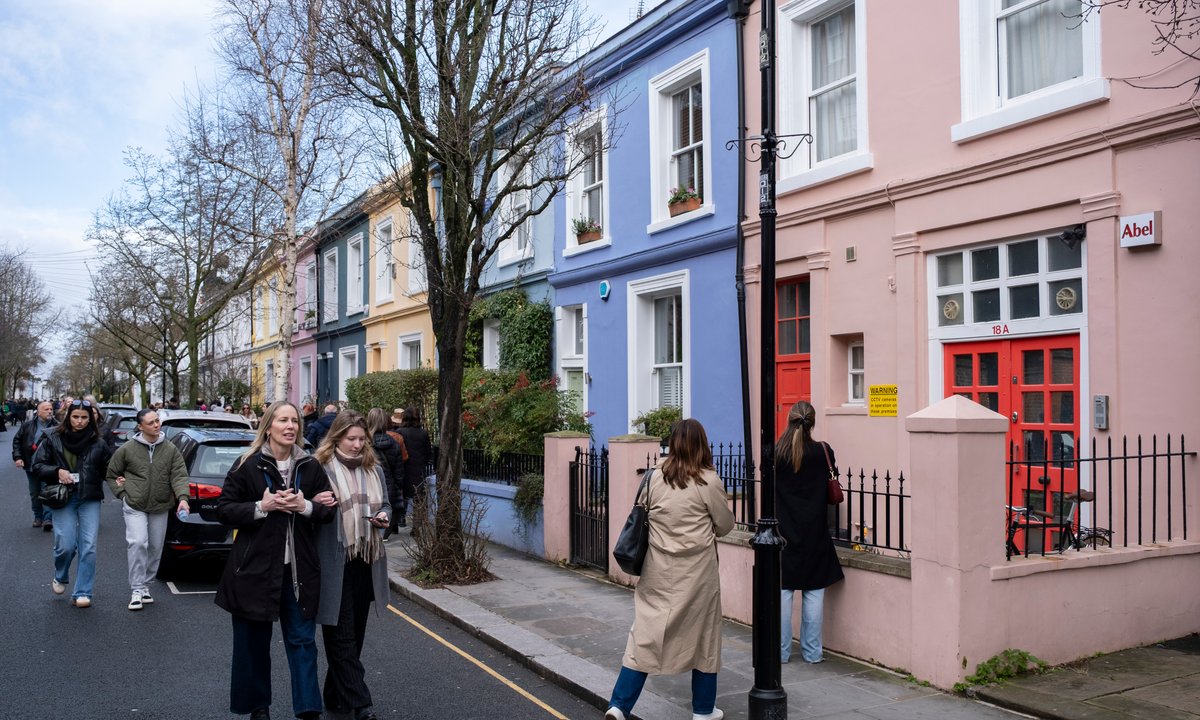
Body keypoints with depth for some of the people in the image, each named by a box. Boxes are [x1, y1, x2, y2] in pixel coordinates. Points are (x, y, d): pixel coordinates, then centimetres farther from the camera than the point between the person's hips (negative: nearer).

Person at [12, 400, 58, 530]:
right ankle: (38, 517, 28)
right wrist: (17, 457, 0)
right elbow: (17, 440, 9)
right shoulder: (27, 425, 2)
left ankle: (47, 519, -6)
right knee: (34, 493, 14)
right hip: (31, 465, 4)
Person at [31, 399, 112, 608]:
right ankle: (60, 577, 29)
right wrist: (57, 472, -12)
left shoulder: (98, 443, 4)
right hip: (62, 499, -1)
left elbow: (106, 470, 14)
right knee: (66, 544, -5)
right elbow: (37, 465, 5)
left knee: (89, 546, -4)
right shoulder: (53, 439, 2)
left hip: (90, 499, 1)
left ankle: (82, 593, 5)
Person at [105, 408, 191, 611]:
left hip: (160, 507, 3)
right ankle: (137, 590, -9)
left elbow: (179, 476, -6)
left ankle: (145, 585, 28)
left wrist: (182, 497, -21)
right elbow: (112, 474, 9)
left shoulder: (171, 449, 0)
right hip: (134, 506, -3)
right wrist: (123, 494, 0)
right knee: (138, 543, -16)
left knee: (155, 548, 10)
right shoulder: (127, 449, -3)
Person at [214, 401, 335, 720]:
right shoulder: (247, 464, -5)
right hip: (255, 568, -2)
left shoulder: (310, 466, 3)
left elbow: (329, 510, 7)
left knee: (302, 640, 5)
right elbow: (224, 509, -5)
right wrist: (261, 507, -19)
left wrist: (305, 506, -13)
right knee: (253, 641, 11)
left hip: (298, 568, 2)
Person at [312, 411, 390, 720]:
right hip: (334, 565, -6)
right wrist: (315, 505, -24)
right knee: (342, 636, -1)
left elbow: (385, 505, 18)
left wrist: (384, 516, -4)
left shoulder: (375, 469, 11)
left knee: (354, 635, 14)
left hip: (366, 563, 6)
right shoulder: (319, 468, -6)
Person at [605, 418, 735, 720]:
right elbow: (725, 525, 0)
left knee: (646, 632, 7)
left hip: (659, 568, 3)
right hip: (696, 570, -2)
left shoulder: (655, 478, -2)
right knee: (702, 634, 13)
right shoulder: (708, 481, -10)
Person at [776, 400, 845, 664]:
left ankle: (781, 650, 11)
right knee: (813, 593, 8)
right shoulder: (823, 452, -7)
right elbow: (831, 494, 3)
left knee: (782, 592, 6)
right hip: (814, 534, 0)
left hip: (783, 532, 0)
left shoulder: (775, 453, -8)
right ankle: (812, 651, 14)